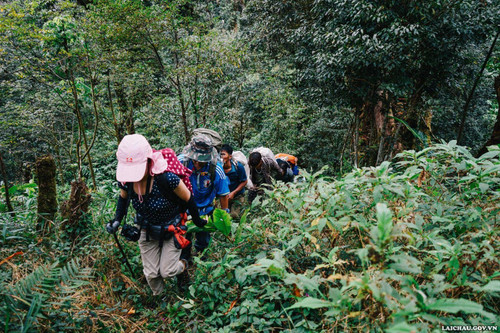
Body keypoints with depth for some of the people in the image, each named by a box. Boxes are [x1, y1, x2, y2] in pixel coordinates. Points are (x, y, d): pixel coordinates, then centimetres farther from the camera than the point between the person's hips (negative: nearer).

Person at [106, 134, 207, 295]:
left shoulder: (166, 179, -37)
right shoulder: (125, 180, -21)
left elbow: (188, 199, -19)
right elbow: (123, 198, 5)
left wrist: (197, 221, -4)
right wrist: (117, 219, -10)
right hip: (148, 231, 4)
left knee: (167, 271, 0)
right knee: (151, 274, 11)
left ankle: (183, 266, 37)